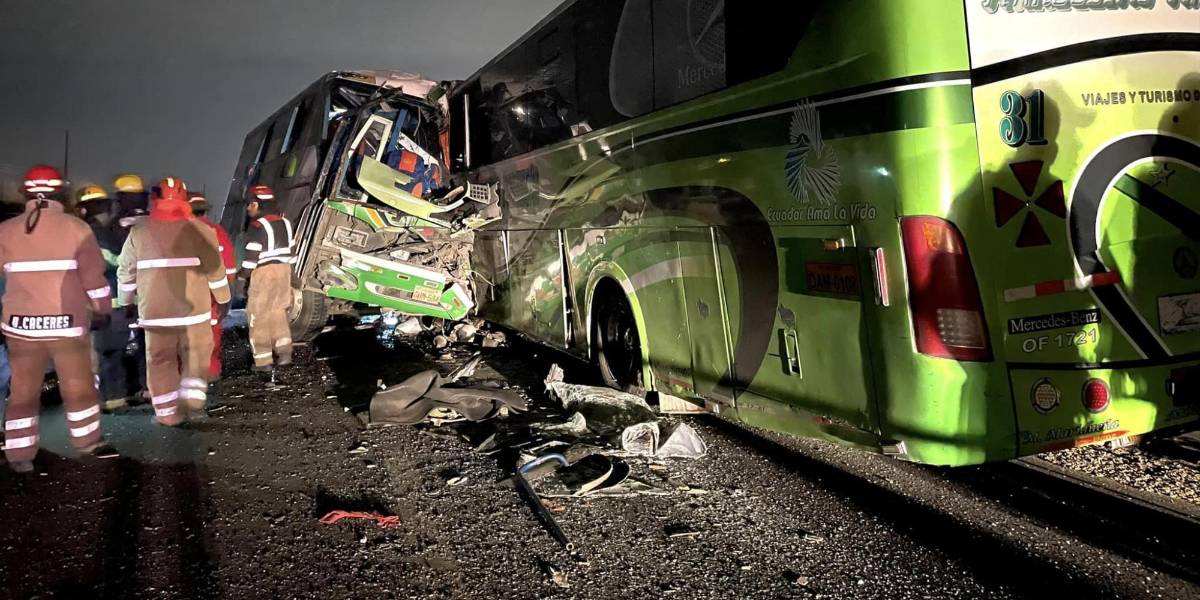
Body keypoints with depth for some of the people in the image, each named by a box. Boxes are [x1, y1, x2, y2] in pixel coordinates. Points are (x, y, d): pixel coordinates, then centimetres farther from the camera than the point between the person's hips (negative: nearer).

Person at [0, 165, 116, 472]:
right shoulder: (76, 228, -6)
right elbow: (93, 275, -5)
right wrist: (102, 310, 7)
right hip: (67, 322, -2)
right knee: (78, 386, 13)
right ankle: (88, 442, 26)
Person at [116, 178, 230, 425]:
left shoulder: (139, 232, 3)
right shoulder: (199, 230, -5)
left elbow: (125, 271, 9)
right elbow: (215, 268, -3)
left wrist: (126, 302, 22)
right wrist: (223, 299, 9)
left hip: (154, 310, 2)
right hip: (193, 308, -2)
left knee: (160, 360, 9)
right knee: (196, 355, 13)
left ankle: (167, 413, 11)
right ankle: (193, 402, 3)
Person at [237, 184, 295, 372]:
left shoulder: (258, 226, -14)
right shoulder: (285, 223, 11)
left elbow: (251, 256, -17)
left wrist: (242, 276, -8)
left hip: (263, 273, -7)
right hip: (284, 271, 7)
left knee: (259, 316, 1)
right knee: (278, 313, 16)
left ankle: (263, 360, 2)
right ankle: (284, 351, 5)